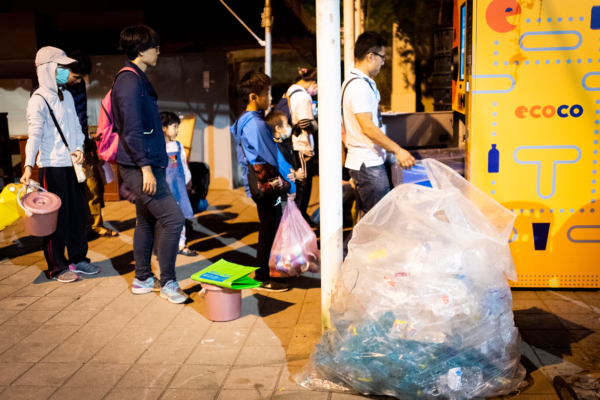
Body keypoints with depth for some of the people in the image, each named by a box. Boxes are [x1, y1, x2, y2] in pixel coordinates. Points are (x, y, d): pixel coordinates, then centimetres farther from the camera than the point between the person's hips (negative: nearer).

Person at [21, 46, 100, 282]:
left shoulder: (66, 96, 12)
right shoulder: (39, 100, -10)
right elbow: (35, 134, -17)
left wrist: (79, 149, -5)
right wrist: (28, 166, -27)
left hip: (72, 165, 7)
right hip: (52, 167, -7)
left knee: (78, 213, 12)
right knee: (57, 216, 0)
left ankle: (78, 258, 25)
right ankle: (57, 267, 11)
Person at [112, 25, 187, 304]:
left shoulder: (137, 79, 17)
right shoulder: (130, 81, -15)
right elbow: (131, 130, -22)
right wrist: (145, 167, -24)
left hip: (146, 165, 11)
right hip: (140, 167, -11)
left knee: (146, 221, 15)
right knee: (173, 219, -11)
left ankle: (142, 279, 26)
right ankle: (167, 283, -1)